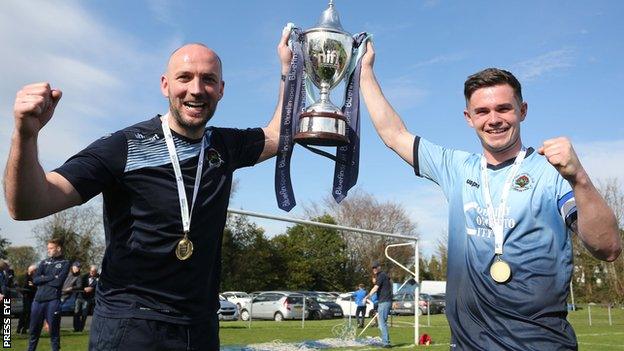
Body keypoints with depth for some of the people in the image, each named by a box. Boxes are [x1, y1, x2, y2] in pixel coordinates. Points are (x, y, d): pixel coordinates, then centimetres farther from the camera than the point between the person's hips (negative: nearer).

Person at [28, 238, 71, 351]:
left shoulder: (65, 263, 2)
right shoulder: (44, 262, 15)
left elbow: (58, 282, -11)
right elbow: (35, 280, 3)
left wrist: (43, 279, 0)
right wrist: (51, 277, -7)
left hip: (53, 301, -4)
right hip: (38, 300, 4)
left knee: (54, 331, 3)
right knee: (34, 330, 11)